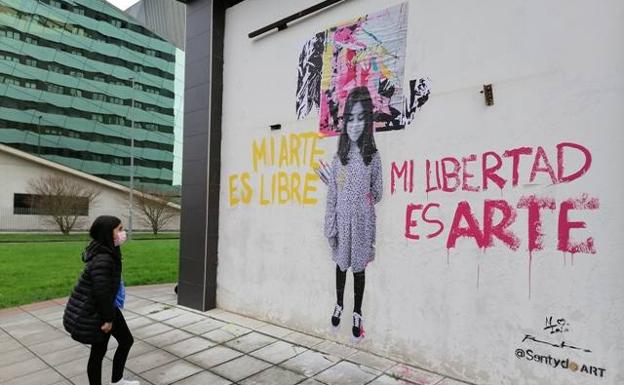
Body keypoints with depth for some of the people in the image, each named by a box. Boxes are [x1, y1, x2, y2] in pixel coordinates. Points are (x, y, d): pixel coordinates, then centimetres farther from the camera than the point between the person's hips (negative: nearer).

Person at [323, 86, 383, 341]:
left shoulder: (373, 157, -3)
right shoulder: (339, 156, 1)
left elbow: (378, 194, 5)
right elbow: (332, 196, 0)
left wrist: (366, 197, -11)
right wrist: (330, 226, -3)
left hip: (363, 221, -1)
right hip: (342, 220, 1)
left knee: (359, 266, 9)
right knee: (341, 263, 15)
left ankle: (357, 314, 26)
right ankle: (339, 305, 37)